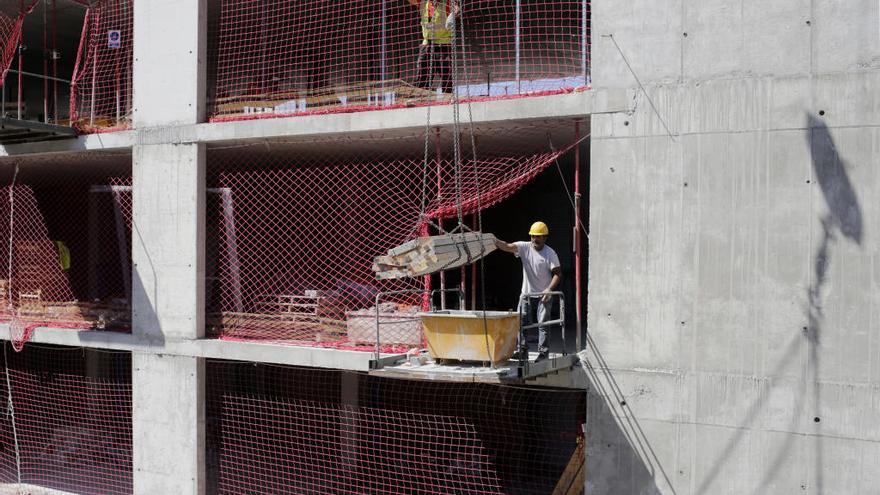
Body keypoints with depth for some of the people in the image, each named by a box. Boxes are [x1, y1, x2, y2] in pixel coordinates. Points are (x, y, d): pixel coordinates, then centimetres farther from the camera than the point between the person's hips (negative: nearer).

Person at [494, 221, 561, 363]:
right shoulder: (524, 247, -2)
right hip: (526, 293, 4)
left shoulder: (550, 253, -9)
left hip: (543, 295, -3)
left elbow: (557, 274, -9)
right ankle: (523, 350, 15)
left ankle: (543, 353, 3)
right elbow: (507, 246, -16)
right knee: (522, 322, 6)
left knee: (543, 324, -2)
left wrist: (549, 289, -22)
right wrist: (494, 241, -35)